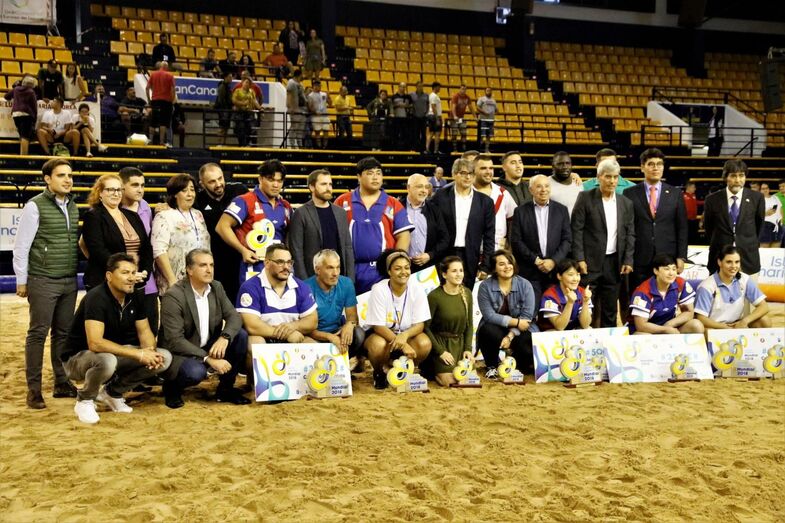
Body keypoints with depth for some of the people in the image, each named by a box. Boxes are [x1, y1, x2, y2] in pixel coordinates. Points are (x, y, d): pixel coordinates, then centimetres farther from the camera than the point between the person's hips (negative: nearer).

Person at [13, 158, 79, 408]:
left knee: (63, 333, 11)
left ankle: (62, 383, 21)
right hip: (43, 282, -6)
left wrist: (76, 273, 11)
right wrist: (21, 281, -6)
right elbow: (21, 246, -8)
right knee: (38, 334, 0)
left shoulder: (72, 205, 9)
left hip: (69, 282, 6)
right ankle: (34, 389, 7)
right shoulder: (35, 206, -9)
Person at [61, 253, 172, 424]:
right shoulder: (96, 298, -25)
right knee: (107, 361, -41)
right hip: (79, 357, -7)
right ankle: (84, 400, -8)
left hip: (115, 353, 7)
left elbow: (144, 331, 3)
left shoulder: (133, 298, -3)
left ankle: (112, 392, 8)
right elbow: (95, 343, -35)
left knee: (164, 358, -10)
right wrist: (138, 354, -35)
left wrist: (150, 351, -21)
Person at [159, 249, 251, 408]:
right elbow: (175, 341, -25)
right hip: (180, 352, -6)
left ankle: (226, 388, 2)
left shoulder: (217, 287, 1)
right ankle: (172, 387, 1)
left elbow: (234, 317, -5)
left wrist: (224, 338, -27)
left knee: (241, 336, -14)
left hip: (209, 347, 6)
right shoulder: (173, 296, -20)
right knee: (196, 371, -36)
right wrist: (208, 359, -31)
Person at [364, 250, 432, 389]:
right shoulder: (379, 290, -19)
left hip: (408, 334, 2)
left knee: (425, 344, -28)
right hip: (382, 334, -2)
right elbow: (378, 326, -20)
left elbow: (419, 324, -12)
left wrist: (404, 336, -36)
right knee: (378, 345, -36)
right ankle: (381, 372, 0)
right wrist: (403, 345, -32)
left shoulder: (417, 289, -13)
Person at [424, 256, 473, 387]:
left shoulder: (467, 294, 1)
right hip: (440, 342, -5)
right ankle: (430, 368, 12)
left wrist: (468, 348, -2)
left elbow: (469, 325, 9)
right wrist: (440, 351, -14)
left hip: (459, 342, 5)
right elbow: (426, 327, -12)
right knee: (449, 381, -17)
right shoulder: (434, 296, -15)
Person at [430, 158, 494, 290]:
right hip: (445, 256, -1)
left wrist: (485, 266, 1)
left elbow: (489, 237, 6)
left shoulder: (485, 201, 6)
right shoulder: (440, 197, 3)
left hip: (471, 260, 1)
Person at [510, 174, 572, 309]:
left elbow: (567, 240, 4)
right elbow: (516, 241, -1)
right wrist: (535, 260, -8)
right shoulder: (521, 212, 4)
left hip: (556, 269, 1)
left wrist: (554, 261, -8)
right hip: (530, 272, -1)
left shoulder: (561, 210, 9)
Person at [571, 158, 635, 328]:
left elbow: (630, 234, 11)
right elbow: (577, 229, -5)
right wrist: (579, 259, -11)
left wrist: (628, 260, 2)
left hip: (614, 263, 4)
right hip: (590, 261, -4)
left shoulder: (626, 203, 10)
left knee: (610, 310, 9)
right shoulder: (585, 198, -2)